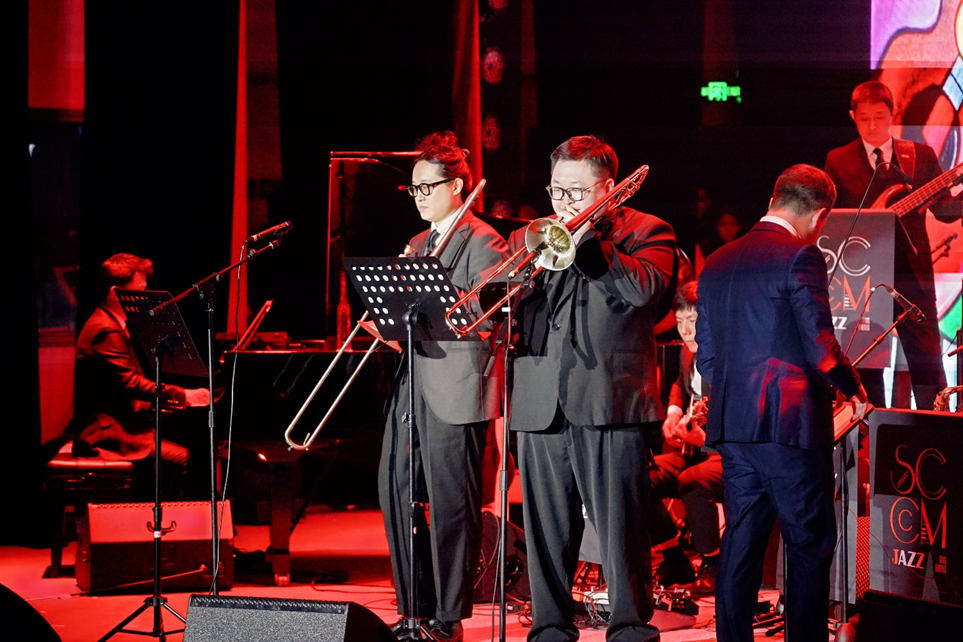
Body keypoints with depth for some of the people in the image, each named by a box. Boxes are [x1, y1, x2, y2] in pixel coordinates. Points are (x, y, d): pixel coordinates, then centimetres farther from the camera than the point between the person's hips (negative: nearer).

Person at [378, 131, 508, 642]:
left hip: (456, 389, -8)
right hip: (412, 386, 8)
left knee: (451, 506, -4)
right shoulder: (418, 245, 20)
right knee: (396, 496, 7)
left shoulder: (483, 242, -5)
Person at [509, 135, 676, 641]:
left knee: (622, 532, -5)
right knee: (546, 534, 6)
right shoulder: (528, 238, 19)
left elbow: (644, 287, -13)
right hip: (540, 406, 4)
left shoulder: (645, 233, 6)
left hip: (610, 403, -4)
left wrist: (585, 239, -13)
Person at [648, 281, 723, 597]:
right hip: (694, 451, 8)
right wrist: (673, 413, 12)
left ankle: (712, 568, -18)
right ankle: (676, 565, 3)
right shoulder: (690, 352, 7)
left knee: (692, 480, -36)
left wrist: (702, 436, -34)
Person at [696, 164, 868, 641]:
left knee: (740, 545, 8)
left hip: (732, 425, 7)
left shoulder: (717, 263, 12)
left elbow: (706, 357, 13)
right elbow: (820, 347, -15)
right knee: (810, 548, 1)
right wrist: (854, 390, 2)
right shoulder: (800, 257, -10)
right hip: (792, 423, -7)